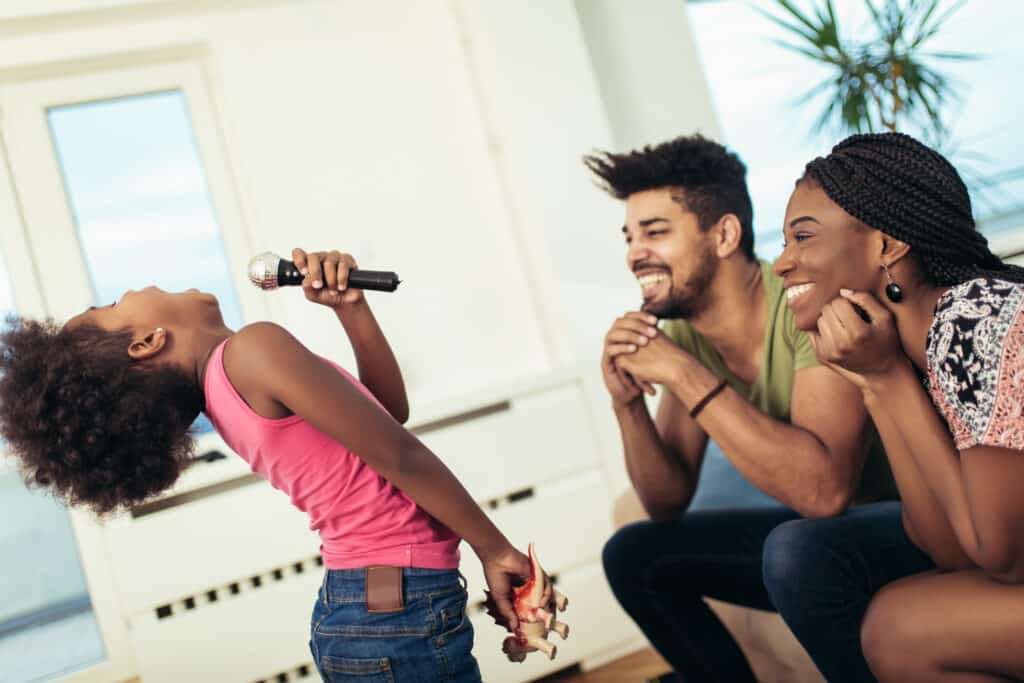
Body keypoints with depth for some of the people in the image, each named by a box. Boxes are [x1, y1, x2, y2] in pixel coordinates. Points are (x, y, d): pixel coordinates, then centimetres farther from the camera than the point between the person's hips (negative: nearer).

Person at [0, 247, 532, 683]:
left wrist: (349, 307, 2)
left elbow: (392, 406, 13)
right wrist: (496, 550, -9)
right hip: (399, 613, -9)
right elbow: (401, 457, -18)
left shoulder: (221, 391, 8)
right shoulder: (253, 347, -19)